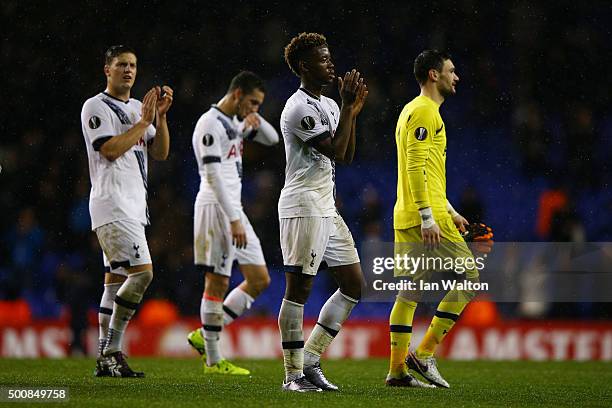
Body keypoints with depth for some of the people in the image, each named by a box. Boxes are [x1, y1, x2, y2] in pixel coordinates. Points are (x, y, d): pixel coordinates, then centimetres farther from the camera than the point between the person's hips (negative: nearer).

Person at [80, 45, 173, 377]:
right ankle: (111, 352, -13)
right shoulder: (96, 107, -5)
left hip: (133, 206, 9)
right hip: (112, 204, -9)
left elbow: (160, 153, 14)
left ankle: (106, 358, 8)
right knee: (141, 272, -18)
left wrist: (161, 116, 1)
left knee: (116, 279, 7)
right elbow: (110, 150, -17)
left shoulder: (137, 108, 19)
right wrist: (144, 121, -13)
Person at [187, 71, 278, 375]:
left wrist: (256, 120, 4)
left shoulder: (235, 122, 15)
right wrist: (234, 220, -23)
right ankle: (213, 360, 0)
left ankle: (204, 335, 13)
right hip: (216, 209, -10)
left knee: (260, 280, 8)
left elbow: (272, 139, 26)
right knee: (217, 282, -6)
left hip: (234, 210, 10)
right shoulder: (210, 124, -13)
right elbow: (214, 176, -20)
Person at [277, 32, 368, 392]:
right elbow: (336, 152, -18)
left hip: (327, 209, 10)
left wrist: (354, 111, 9)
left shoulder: (328, 105, 17)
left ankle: (310, 360, 11)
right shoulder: (300, 108, -13)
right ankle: (294, 374, -2)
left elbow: (347, 156, 17)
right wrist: (348, 107, -14)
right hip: (303, 208, -10)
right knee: (299, 288, -6)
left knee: (354, 285, 7)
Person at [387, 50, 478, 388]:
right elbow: (415, 167, -19)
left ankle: (397, 369, 7)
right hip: (425, 216, -10)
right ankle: (424, 354, -6)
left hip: (406, 219, 10)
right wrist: (428, 217, -23)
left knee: (409, 291, 8)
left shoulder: (415, 110, 22)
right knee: (469, 277, -4)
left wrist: (449, 211, 28)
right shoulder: (424, 111, -10)